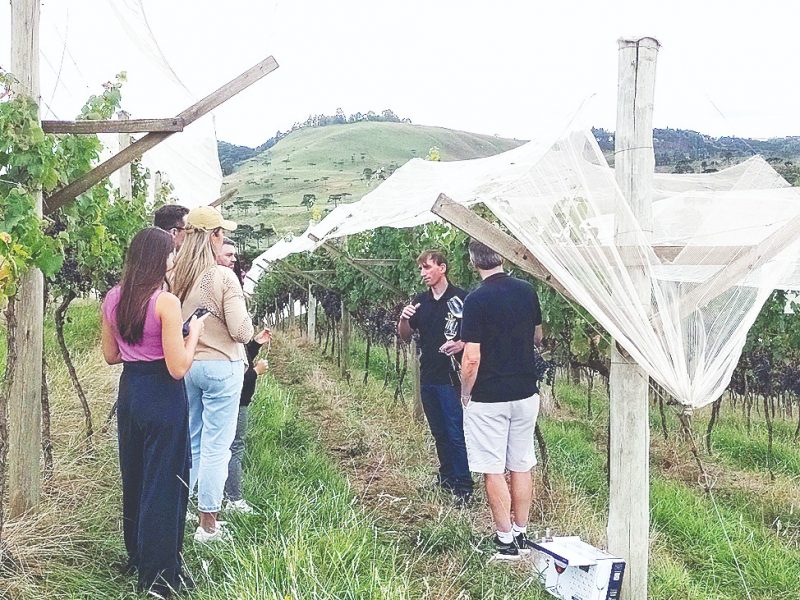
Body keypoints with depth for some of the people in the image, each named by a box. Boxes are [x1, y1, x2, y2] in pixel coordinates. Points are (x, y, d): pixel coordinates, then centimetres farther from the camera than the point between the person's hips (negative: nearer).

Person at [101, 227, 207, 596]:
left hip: (129, 391, 7)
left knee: (133, 477, 22)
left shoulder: (112, 299, 2)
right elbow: (178, 368, -20)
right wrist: (194, 332, -6)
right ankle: (160, 573, 14)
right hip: (162, 398, -7)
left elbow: (111, 355, 12)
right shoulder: (166, 302, -19)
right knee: (164, 482, 5)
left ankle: (136, 556, 39)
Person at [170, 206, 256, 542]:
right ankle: (208, 524, 10)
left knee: (188, 441, 18)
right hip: (221, 367, -5)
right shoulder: (224, 277, -15)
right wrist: (248, 324, 5)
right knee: (215, 447, 3)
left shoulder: (174, 277, -2)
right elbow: (241, 332, -16)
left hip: (184, 366, 5)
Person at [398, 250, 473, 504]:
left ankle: (463, 486, 2)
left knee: (456, 433, -5)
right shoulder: (421, 301, 10)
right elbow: (405, 336, 14)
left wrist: (462, 343, -24)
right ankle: (446, 476, 28)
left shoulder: (461, 298, -8)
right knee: (439, 432, 15)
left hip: (452, 376, -6)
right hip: (428, 376, 6)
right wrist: (404, 319, -6)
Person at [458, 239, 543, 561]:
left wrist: (465, 393, -3)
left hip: (488, 399, -6)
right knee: (521, 466, 14)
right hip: (525, 394, 6)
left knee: (493, 471, 4)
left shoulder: (477, 300, -16)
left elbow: (472, 358, -18)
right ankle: (522, 535, 24)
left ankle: (506, 541, 9)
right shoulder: (527, 291, 1)